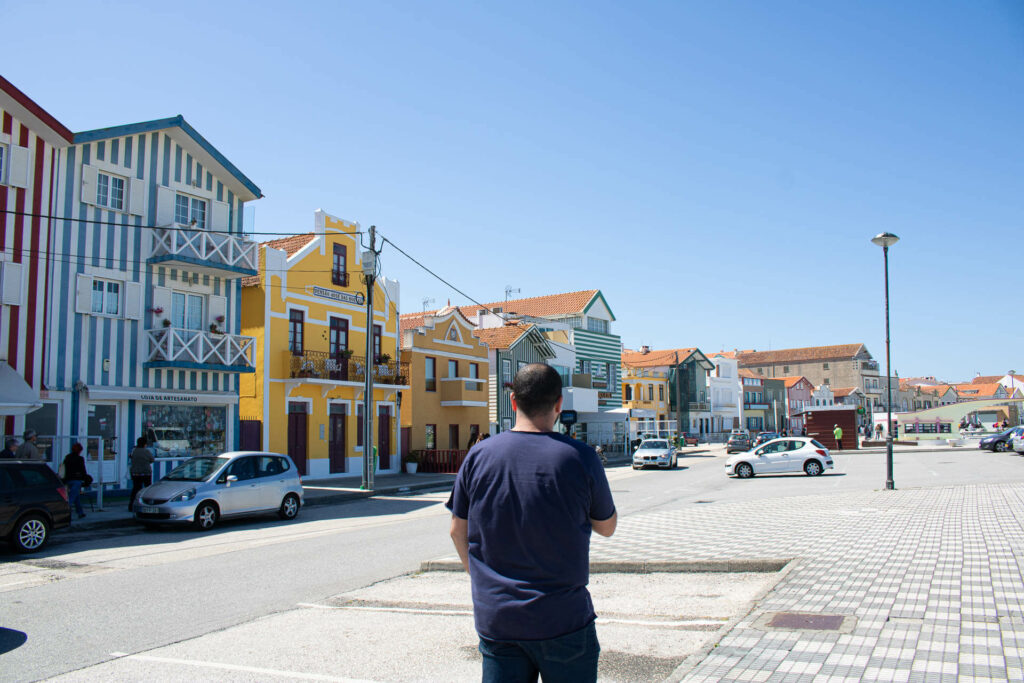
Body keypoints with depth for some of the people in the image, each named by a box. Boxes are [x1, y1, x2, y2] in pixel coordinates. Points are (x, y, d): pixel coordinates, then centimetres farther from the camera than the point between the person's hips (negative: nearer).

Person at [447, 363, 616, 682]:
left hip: (494, 619, 3)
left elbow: (459, 531, 7)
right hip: (563, 621, -2)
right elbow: (607, 526, 4)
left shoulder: (479, 456, -4)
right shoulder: (580, 457, -11)